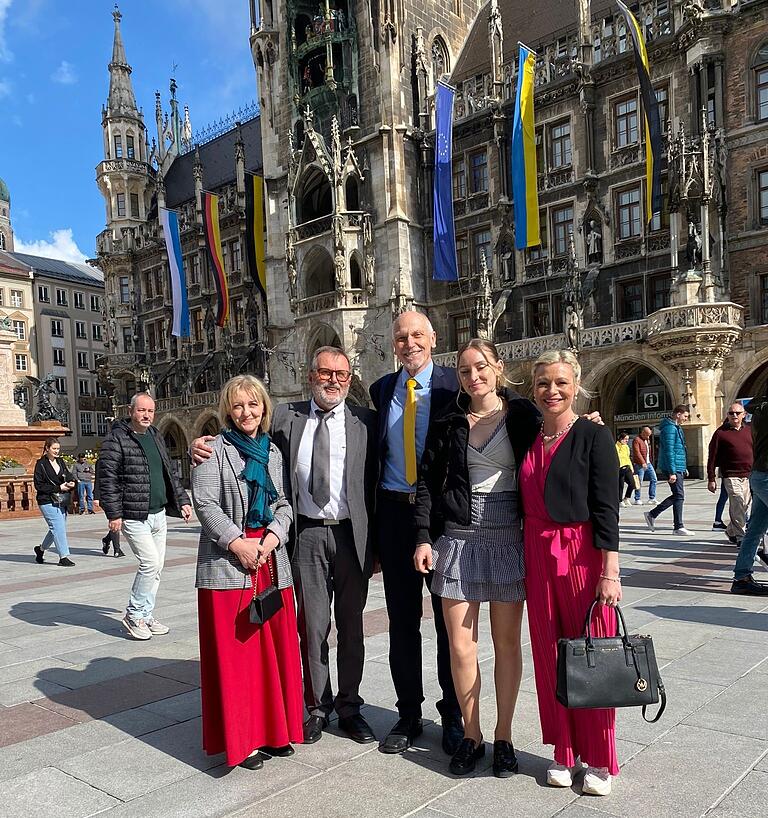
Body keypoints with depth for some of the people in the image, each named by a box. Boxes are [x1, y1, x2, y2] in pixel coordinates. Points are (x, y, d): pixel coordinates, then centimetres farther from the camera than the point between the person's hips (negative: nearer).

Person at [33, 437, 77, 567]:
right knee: (59, 528, -10)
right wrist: (59, 488, -15)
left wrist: (71, 482, -4)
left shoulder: (60, 461, 10)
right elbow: (39, 485, -10)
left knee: (57, 528, 13)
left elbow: (68, 475, 20)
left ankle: (41, 549, 35)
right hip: (48, 501, -6)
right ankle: (63, 557, -3)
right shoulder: (41, 464, -7)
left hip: (61, 501, 6)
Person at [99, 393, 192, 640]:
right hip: (134, 516, -7)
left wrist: (182, 500, 17)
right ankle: (133, 615, 5)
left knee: (156, 568, 10)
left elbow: (170, 474, 23)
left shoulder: (156, 437, 15)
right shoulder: (116, 439, -8)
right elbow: (107, 479, -13)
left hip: (159, 515, 8)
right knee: (150, 563, -13)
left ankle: (145, 616, 22)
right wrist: (114, 513, -18)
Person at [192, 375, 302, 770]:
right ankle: (238, 738, 13)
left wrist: (272, 536, -7)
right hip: (227, 562, -5)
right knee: (233, 652, 1)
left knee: (275, 647, 9)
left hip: (271, 560, 5)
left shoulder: (274, 452, 14)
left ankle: (272, 729, 23)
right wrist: (237, 543, -16)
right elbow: (205, 503, -9)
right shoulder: (214, 449, 0)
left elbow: (284, 503, 11)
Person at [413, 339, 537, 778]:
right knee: (460, 645, 3)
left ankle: (504, 737, 24)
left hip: (509, 537, -1)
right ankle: (471, 736, 21)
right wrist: (424, 537, -2)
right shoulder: (447, 421, 5)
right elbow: (427, 481, 6)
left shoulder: (522, 415, 0)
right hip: (458, 537, 2)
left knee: (508, 642, 8)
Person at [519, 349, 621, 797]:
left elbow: (606, 508, -10)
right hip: (538, 554, 5)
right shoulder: (529, 438, 9)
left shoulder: (594, 436, -6)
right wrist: (526, 561, 9)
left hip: (583, 554, -5)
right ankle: (564, 752, 25)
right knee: (550, 656, 10)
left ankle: (599, 760, 20)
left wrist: (610, 572, -14)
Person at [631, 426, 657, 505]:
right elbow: (637, 452, -19)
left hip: (648, 463, 8)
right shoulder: (636, 440, -9)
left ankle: (652, 498, 9)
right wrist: (643, 462, -25)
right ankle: (637, 499, 4)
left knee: (654, 479, 4)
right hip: (639, 465, -8)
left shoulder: (648, 440, 18)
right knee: (639, 482, -4)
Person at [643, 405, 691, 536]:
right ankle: (678, 527, 2)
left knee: (677, 496, 13)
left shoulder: (677, 428, 18)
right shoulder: (670, 428, -15)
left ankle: (652, 514, 19)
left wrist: (684, 468, 23)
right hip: (673, 469, -10)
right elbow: (669, 451, -21)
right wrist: (672, 472, -23)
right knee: (679, 496, -5)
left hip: (678, 468, 10)